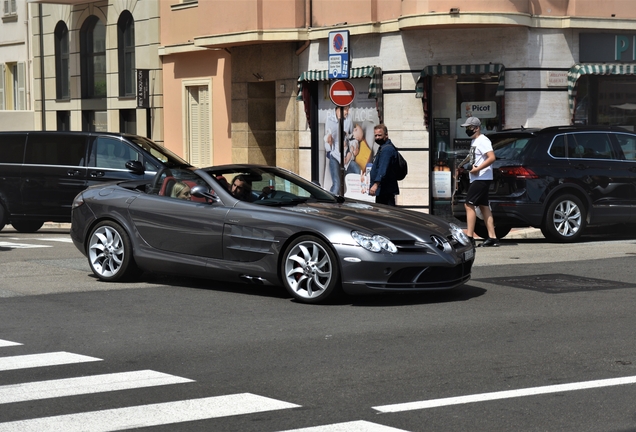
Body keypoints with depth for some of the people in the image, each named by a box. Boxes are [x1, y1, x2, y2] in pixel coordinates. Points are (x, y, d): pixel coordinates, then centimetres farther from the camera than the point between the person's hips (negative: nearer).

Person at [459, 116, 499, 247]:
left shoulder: (482, 141, -13)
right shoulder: (474, 141, 17)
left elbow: (492, 157, -24)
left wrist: (477, 169, -25)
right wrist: (463, 163, 15)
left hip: (481, 178, -10)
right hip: (477, 179, 10)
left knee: (469, 205, -12)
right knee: (484, 207, 9)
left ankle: (469, 236, -14)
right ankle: (492, 237, 9)